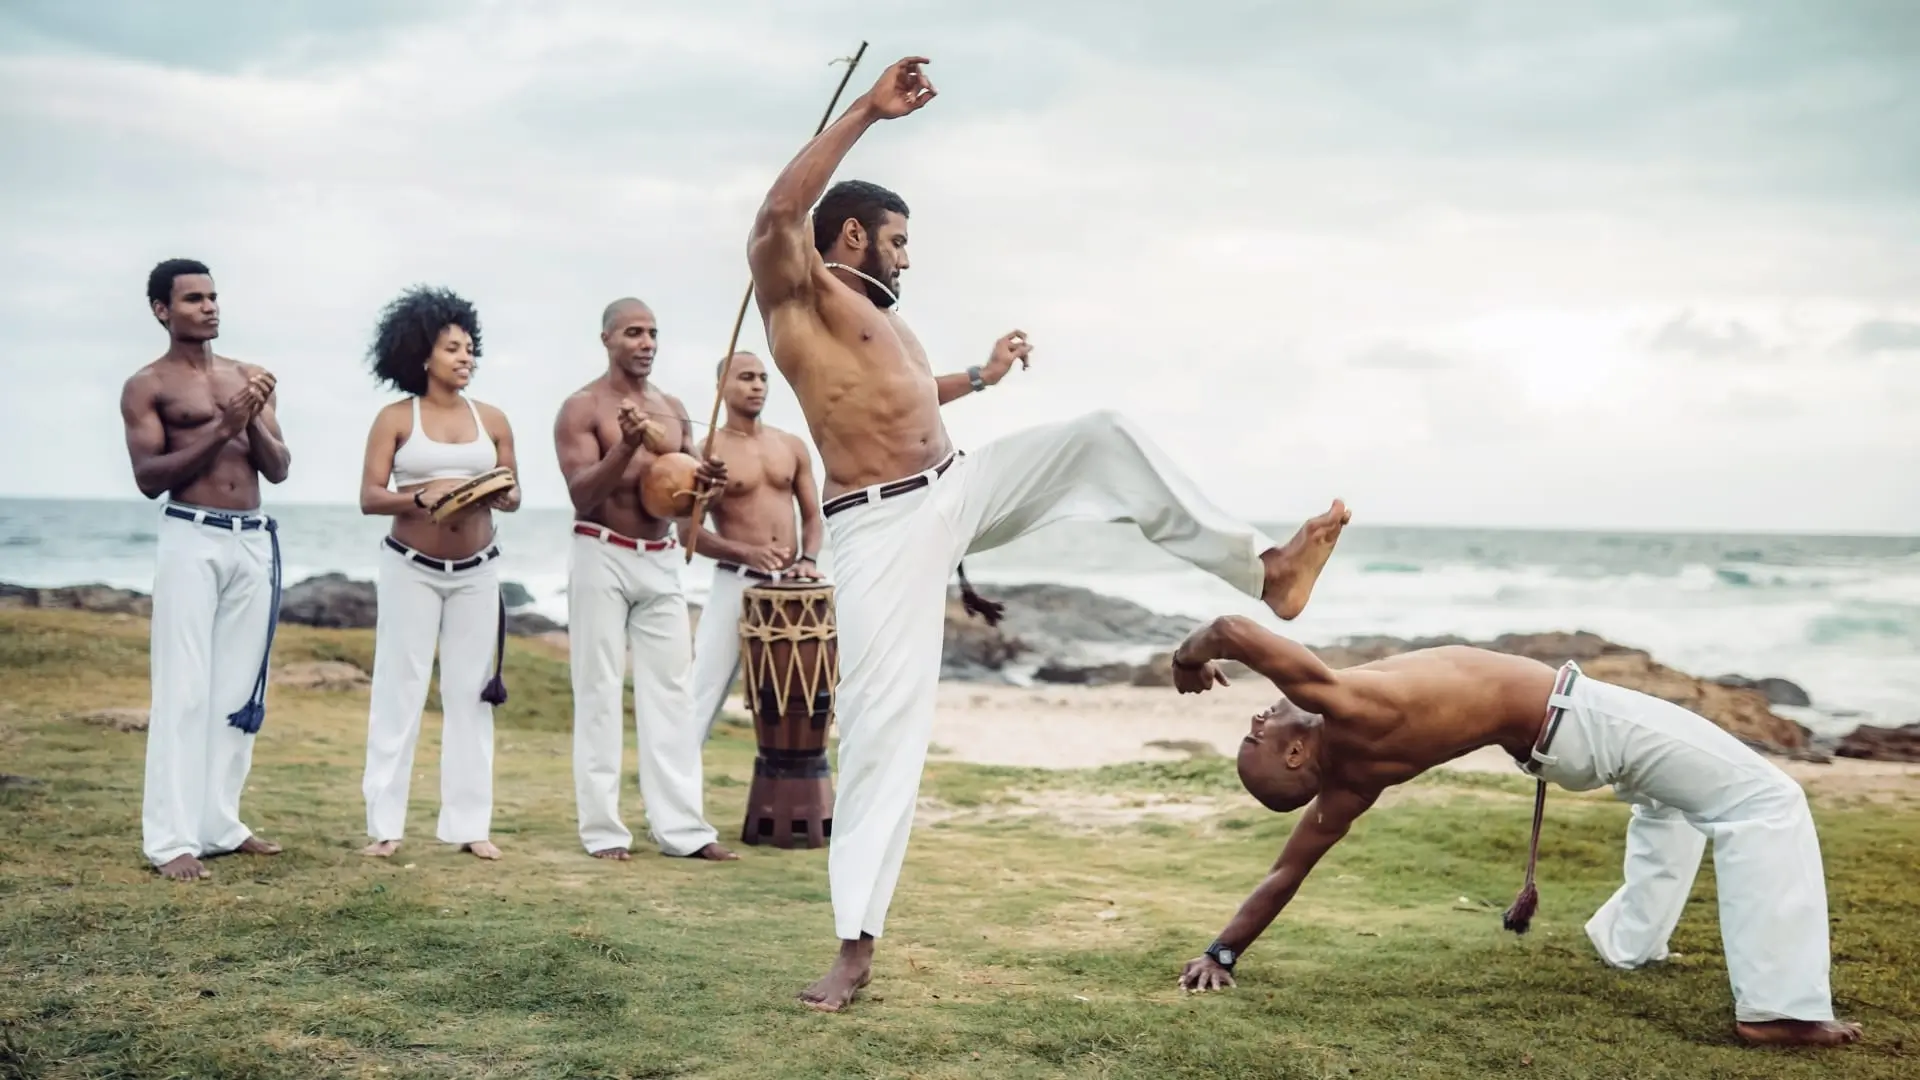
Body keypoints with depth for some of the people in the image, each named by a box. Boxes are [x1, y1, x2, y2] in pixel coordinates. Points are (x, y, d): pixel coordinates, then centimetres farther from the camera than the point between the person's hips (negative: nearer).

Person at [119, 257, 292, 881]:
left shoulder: (249, 378, 14)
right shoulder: (146, 386, 0)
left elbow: (279, 470, 10)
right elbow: (149, 479, -10)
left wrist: (254, 421, -8)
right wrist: (220, 429, -17)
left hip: (253, 541, 5)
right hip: (191, 539, -5)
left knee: (239, 687, 7)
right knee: (185, 689, -7)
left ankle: (220, 824, 14)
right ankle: (172, 837, -6)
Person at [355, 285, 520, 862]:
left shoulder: (491, 419, 6)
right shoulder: (395, 418, -2)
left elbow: (513, 495, 7)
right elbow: (369, 497, -8)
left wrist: (498, 497, -16)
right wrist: (421, 497, -25)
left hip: (476, 570, 3)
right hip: (412, 568, -3)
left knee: (471, 692, 3)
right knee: (398, 689, -1)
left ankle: (469, 823, 8)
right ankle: (384, 824, 3)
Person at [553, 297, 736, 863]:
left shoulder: (673, 409, 12)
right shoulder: (582, 408, -5)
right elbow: (581, 495, -14)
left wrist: (705, 480, -9)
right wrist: (627, 445, -27)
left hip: (661, 561, 6)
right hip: (603, 557, -5)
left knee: (672, 689, 3)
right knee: (600, 691, -1)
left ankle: (682, 826, 5)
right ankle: (602, 828, 4)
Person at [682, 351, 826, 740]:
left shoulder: (792, 446, 9)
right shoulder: (706, 452, -5)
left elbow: (813, 516, 13)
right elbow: (689, 532, -9)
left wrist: (809, 559, -6)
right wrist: (746, 552, -22)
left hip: (790, 585, 5)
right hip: (736, 583, -4)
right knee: (703, 694, -6)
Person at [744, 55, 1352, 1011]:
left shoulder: (875, 314, 21)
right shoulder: (795, 290, -6)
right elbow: (779, 213, -29)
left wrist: (977, 378, 40)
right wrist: (866, 110, -29)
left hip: (960, 489, 9)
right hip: (880, 528, -8)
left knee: (1101, 439, 4)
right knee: (881, 722, -13)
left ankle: (1260, 568, 8)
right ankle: (855, 944, -7)